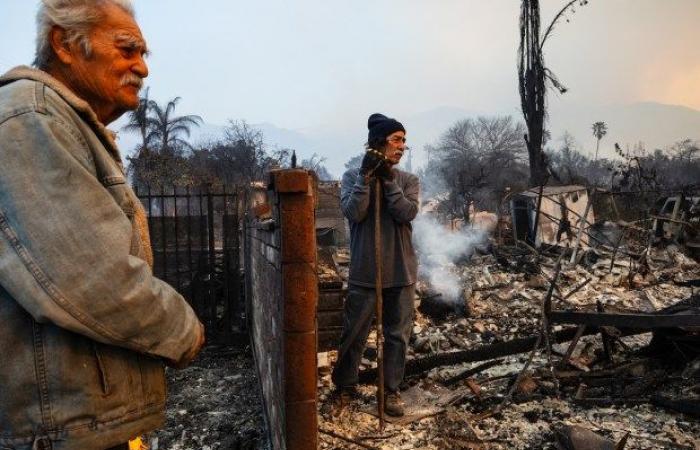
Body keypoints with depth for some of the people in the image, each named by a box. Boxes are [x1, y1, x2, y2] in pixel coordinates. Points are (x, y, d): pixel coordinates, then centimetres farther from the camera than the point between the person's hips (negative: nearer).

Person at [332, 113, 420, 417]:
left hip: (401, 271, 2)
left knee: (398, 334, 10)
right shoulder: (353, 176, 0)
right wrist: (366, 175, -20)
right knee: (354, 334, 8)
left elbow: (407, 214, -12)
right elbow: (353, 213, -15)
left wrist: (388, 179, -17)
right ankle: (344, 387, 27)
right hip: (365, 272, -2)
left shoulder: (408, 180, 5)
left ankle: (391, 390, 25)